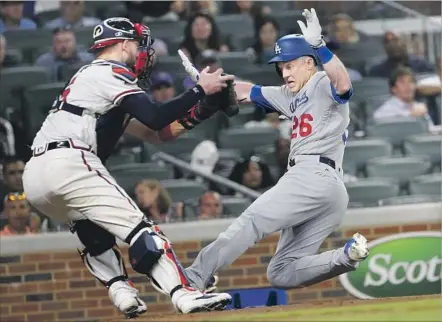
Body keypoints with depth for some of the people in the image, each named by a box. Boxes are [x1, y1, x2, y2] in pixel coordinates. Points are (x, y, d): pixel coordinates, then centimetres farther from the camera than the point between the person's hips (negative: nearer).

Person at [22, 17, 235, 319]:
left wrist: (204, 108, 20)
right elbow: (155, 118, -11)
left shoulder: (90, 76, 32)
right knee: (138, 226, -13)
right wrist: (201, 90, -1)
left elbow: (154, 132, 29)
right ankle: (184, 294, -24)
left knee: (94, 231, 27)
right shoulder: (111, 73, 4)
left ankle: (121, 291, 8)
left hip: (34, 177, 9)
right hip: (67, 166, -9)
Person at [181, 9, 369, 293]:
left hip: (315, 175, -10)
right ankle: (347, 256, -16)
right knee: (282, 273, 1)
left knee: (252, 222, -18)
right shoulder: (290, 96, 30)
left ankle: (195, 277, -25)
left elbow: (343, 85, -22)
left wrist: (318, 44, -34)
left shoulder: (323, 83, 2)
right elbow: (246, 92, 36)